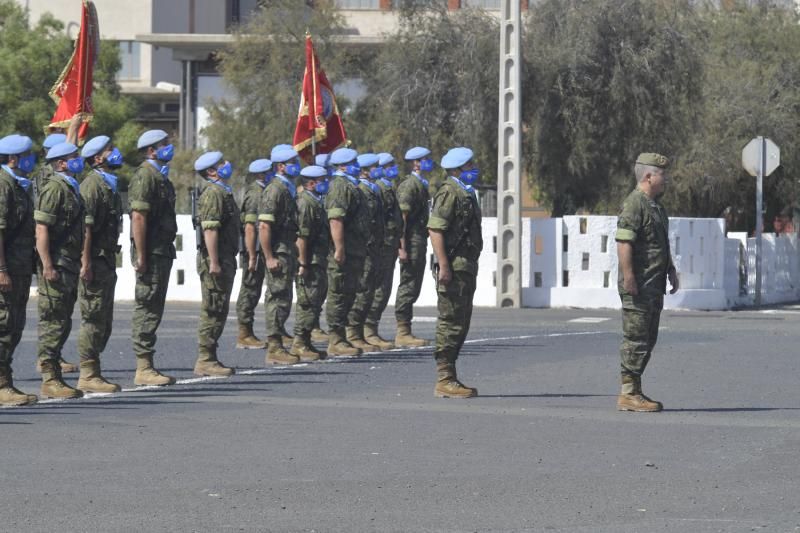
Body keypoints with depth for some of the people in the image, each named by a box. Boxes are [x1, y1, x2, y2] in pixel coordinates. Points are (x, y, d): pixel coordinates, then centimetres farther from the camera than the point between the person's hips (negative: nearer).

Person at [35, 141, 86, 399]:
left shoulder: (71, 188, 17)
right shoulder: (54, 189, -13)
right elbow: (41, 230, -19)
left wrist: (80, 263, 22)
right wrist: (47, 266, -24)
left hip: (69, 267, 10)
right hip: (55, 266, -10)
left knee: (62, 324, 11)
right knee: (53, 322, -8)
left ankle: (55, 377, 16)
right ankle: (49, 379, -7)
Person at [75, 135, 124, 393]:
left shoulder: (108, 185, 19)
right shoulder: (92, 185, -12)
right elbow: (85, 226, -19)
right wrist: (86, 262, -24)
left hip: (107, 260, 10)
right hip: (94, 261, -10)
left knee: (104, 321, 11)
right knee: (93, 319, -8)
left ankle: (93, 372, 15)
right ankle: (88, 375, -6)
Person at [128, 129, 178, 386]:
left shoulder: (161, 177, 18)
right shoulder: (145, 176, -13)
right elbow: (138, 217, -19)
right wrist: (141, 256, -23)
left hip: (163, 253, 10)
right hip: (151, 254, -10)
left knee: (154, 310, 10)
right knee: (147, 309, -8)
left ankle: (147, 366, 14)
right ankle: (143, 368, -7)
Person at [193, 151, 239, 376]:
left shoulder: (223, 192, 19)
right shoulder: (213, 194, -14)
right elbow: (210, 230, -21)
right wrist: (214, 263, -25)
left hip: (225, 260, 10)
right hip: (215, 259, -10)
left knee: (219, 311, 12)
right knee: (213, 311, -9)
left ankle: (209, 359, 15)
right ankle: (205, 360, -8)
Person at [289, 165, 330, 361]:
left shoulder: (316, 203, 19)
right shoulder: (305, 203, -14)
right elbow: (301, 236, -20)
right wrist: (303, 264, -24)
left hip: (318, 262, 10)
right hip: (309, 263, -10)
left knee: (315, 302, 12)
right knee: (308, 302, -9)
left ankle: (306, 343, 17)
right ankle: (299, 343, -7)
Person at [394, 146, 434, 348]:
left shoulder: (421, 185, 19)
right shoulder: (409, 185, -12)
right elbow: (402, 217, -18)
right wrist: (402, 247, -23)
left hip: (420, 242, 10)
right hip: (412, 242, -10)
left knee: (413, 287, 12)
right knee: (408, 286, -9)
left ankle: (405, 331, 16)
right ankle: (403, 333, -8)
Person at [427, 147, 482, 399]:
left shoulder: (465, 193, 19)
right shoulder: (449, 192, -12)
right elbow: (435, 229, -20)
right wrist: (444, 266, -25)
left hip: (466, 267, 10)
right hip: (453, 267, -10)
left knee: (460, 324, 12)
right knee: (451, 323, -9)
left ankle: (449, 377, 17)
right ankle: (444, 380, -8)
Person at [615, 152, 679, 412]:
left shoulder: (656, 205, 18)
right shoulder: (634, 204, -14)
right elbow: (623, 243, -22)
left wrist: (671, 271, 24)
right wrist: (629, 278, -26)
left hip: (654, 286, 10)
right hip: (638, 286, -10)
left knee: (647, 341, 12)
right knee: (635, 340, -8)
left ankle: (635, 391, 17)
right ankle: (628, 394, -6)